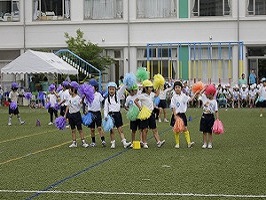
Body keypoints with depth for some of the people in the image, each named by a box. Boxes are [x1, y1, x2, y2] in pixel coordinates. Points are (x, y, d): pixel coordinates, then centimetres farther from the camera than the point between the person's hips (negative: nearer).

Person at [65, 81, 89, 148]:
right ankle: (74, 143, 15)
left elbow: (80, 104, -23)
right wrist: (65, 114, 12)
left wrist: (82, 99, -39)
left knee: (80, 129, -2)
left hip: (77, 114, -6)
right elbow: (68, 106, 13)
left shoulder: (78, 98, -11)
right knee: (73, 130, 9)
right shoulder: (69, 98, 9)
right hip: (70, 114, 6)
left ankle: (83, 142, 4)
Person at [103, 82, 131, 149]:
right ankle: (113, 143, 11)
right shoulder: (107, 99, 4)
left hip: (117, 114, 1)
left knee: (120, 129, 0)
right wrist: (105, 116, -11)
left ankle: (124, 143, -7)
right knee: (111, 130, 3)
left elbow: (122, 88, -3)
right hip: (110, 114, -1)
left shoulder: (118, 95, 7)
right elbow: (105, 109, 3)